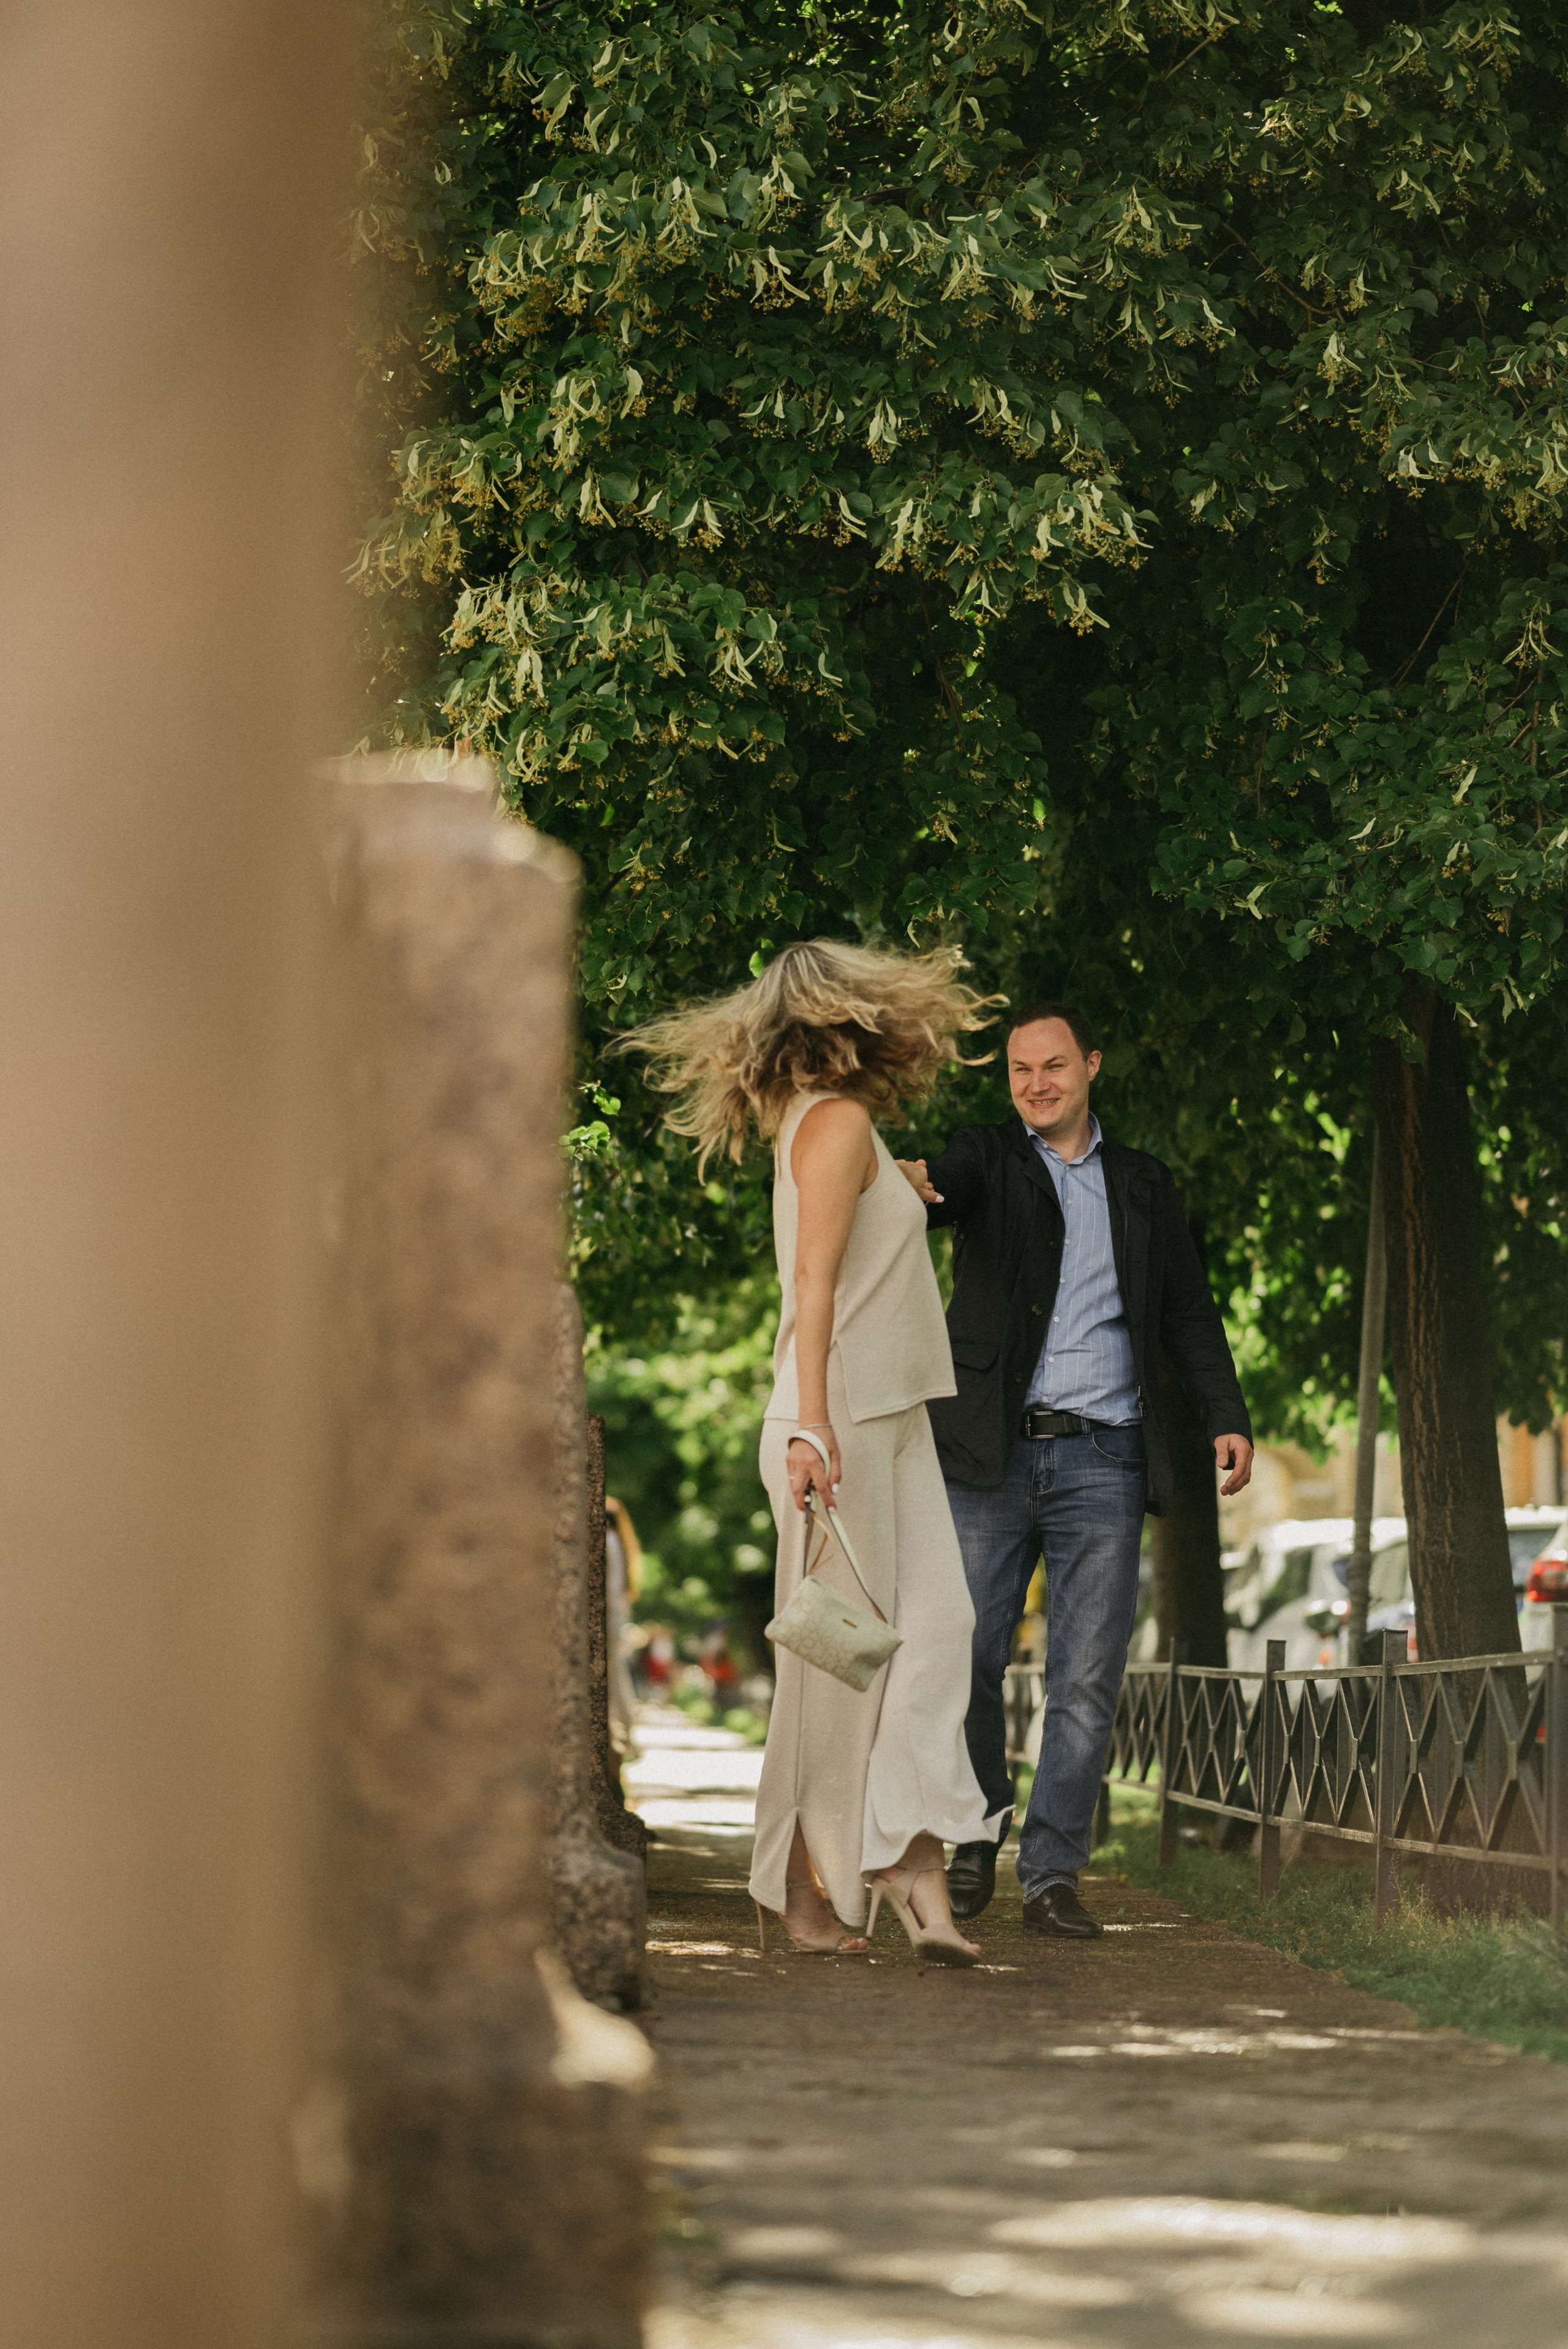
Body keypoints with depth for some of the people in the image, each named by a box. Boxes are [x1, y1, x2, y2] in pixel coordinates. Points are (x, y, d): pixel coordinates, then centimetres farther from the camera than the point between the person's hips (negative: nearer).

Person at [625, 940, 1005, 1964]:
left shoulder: (823, 1124, 18)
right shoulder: (838, 1121, -9)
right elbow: (815, 1280, -18)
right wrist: (812, 1422, -25)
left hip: (890, 1420, 8)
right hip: (841, 1424, -8)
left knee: (933, 1626, -6)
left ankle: (916, 1870, -14)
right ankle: (807, 1887, 7)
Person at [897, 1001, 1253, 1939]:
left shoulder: (1145, 1184, 16)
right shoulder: (988, 1158, 8)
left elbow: (1191, 1313, 18)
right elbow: (949, 1185, -16)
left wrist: (1229, 1417, 5)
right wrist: (910, 1182, -40)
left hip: (1103, 1461, 1)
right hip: (992, 1455, -1)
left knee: (1088, 1680, -4)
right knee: (967, 1660, -1)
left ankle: (1052, 1875, 0)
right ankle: (976, 1838, 19)